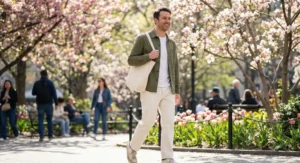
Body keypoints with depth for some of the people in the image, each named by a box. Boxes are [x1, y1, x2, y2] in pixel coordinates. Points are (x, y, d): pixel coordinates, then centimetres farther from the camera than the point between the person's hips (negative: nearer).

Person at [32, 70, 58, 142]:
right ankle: (50, 135, 15)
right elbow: (54, 93, -8)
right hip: (49, 103, 0)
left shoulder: (36, 83, 2)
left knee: (40, 120, -1)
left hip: (40, 104, 0)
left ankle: (41, 136, -12)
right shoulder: (50, 83, -4)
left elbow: (33, 93, 10)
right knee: (49, 119, 13)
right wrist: (56, 103, -5)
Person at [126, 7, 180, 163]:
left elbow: (174, 68, 16)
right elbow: (131, 60, -3)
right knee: (148, 122, -8)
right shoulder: (143, 39, -1)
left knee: (169, 123, -5)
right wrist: (148, 56, -20)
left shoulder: (171, 43, 15)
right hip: (151, 89, -5)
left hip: (167, 90, 5)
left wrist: (177, 91, 10)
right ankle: (133, 147, 18)